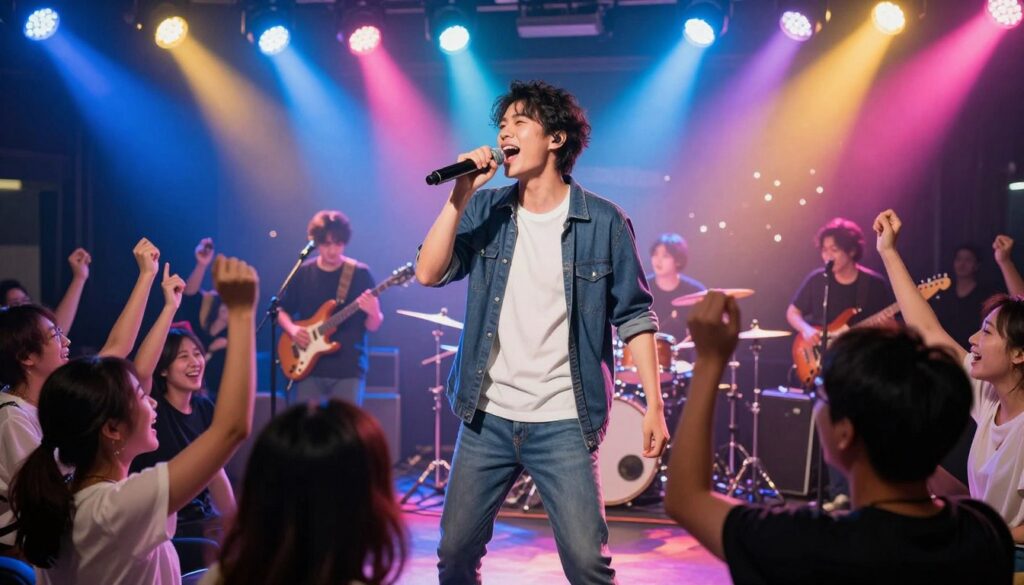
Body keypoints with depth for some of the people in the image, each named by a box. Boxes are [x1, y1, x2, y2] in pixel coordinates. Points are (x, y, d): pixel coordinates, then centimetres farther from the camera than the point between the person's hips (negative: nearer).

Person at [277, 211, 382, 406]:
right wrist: (292, 329, -7)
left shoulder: (360, 274, -2)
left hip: (349, 369, -2)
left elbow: (373, 326, -1)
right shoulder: (303, 273, 5)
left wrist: (373, 312, -23)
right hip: (310, 368, 2)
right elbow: (282, 311, 14)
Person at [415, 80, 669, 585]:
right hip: (486, 418, 3)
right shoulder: (485, 210, 4)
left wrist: (654, 405, -7)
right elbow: (428, 273, -8)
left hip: (563, 424, -3)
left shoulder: (603, 222, -5)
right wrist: (461, 193, -15)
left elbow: (635, 316, -1)